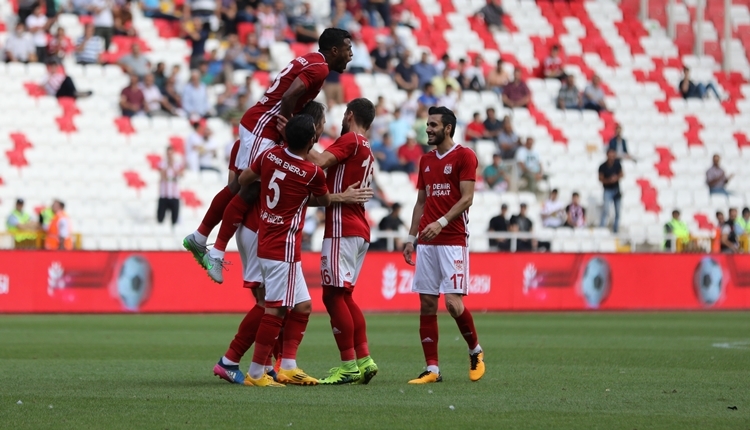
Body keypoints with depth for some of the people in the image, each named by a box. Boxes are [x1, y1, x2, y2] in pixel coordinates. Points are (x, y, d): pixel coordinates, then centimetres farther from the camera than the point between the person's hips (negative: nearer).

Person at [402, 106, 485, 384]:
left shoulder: (464, 156, -3)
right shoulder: (426, 160, 18)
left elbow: (466, 198, -10)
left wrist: (441, 222, -21)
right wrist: (411, 237, 14)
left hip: (453, 240, -7)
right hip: (426, 243, 7)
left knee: (453, 302, -13)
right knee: (427, 304, 1)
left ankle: (475, 351, 11)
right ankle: (432, 369, 3)